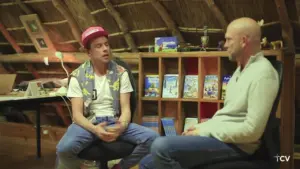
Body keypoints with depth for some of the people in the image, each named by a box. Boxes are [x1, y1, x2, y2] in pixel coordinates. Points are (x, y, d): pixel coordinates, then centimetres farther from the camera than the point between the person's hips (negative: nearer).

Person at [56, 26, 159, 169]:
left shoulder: (121, 73, 3)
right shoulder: (78, 76, -2)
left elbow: (125, 108, -1)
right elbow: (77, 114, -7)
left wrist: (121, 126, -25)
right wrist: (94, 129, -28)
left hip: (114, 122, 2)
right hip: (88, 123, -2)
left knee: (152, 138, -21)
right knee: (64, 149, -34)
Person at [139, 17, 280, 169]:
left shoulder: (263, 73, -14)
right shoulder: (241, 70, 18)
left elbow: (252, 130, -22)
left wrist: (204, 131, -14)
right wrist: (201, 127, 8)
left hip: (234, 144, -9)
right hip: (217, 135, 10)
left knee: (161, 147, -26)